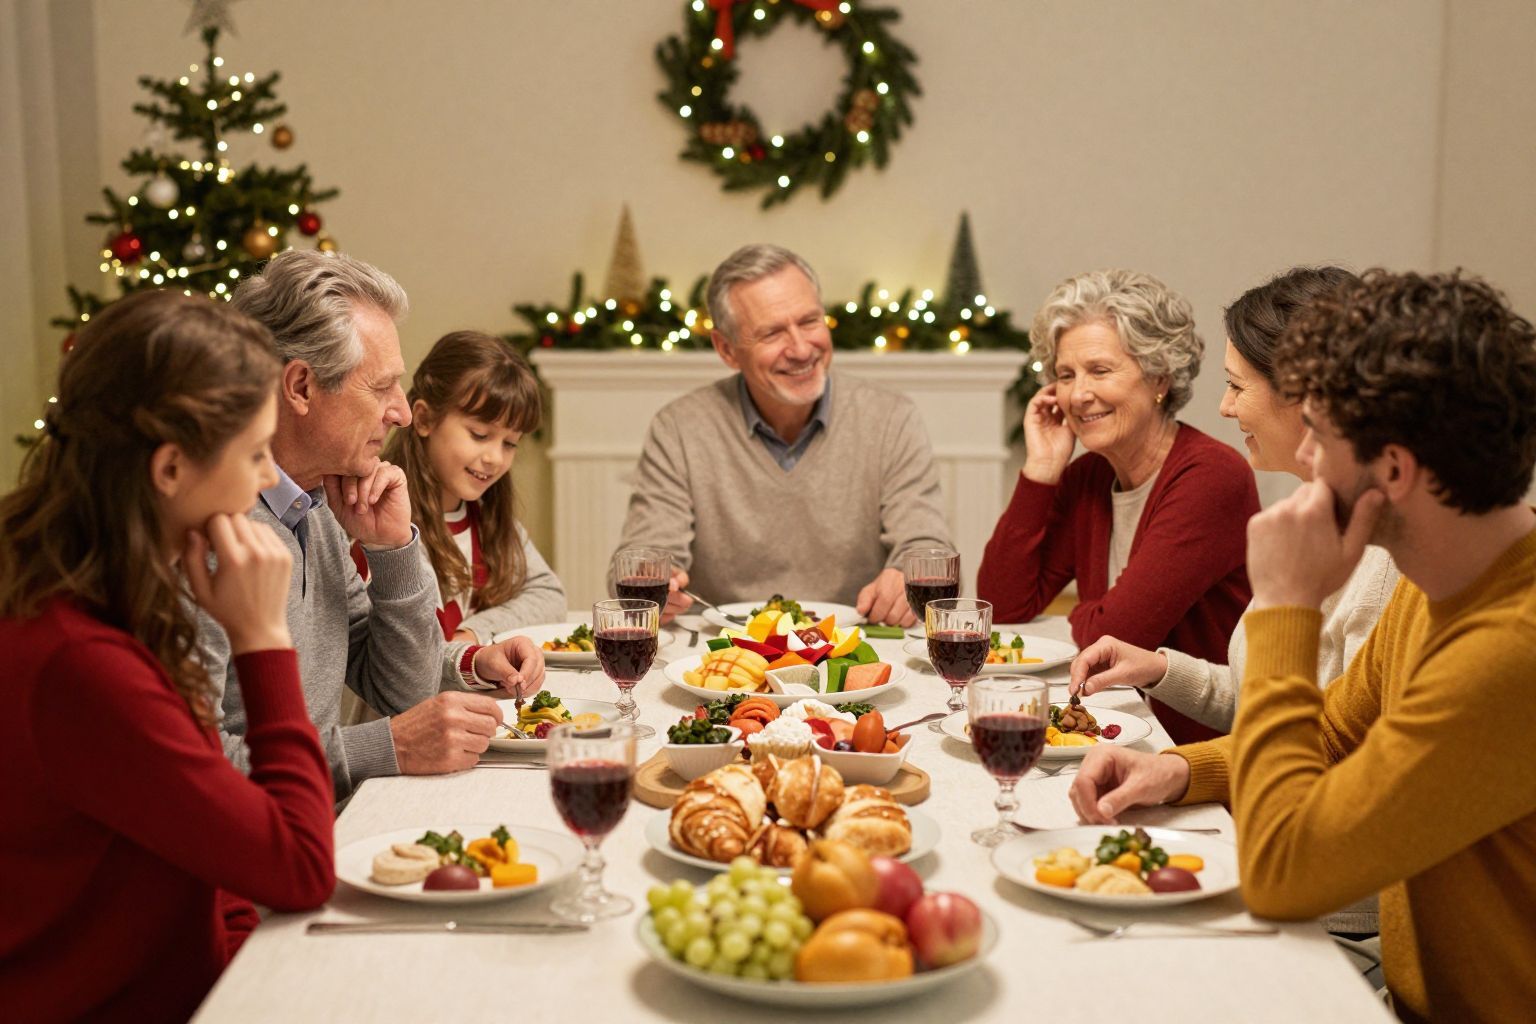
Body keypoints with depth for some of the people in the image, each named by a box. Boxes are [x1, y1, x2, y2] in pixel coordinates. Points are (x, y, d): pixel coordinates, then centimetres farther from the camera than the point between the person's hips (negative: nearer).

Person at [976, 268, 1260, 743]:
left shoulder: (1211, 477, -16)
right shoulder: (1085, 476, 7)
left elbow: (1116, 633, -20)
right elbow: (1001, 607, 2)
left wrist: (1080, 617, 3)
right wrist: (1040, 470, -1)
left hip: (1201, 745, -6)